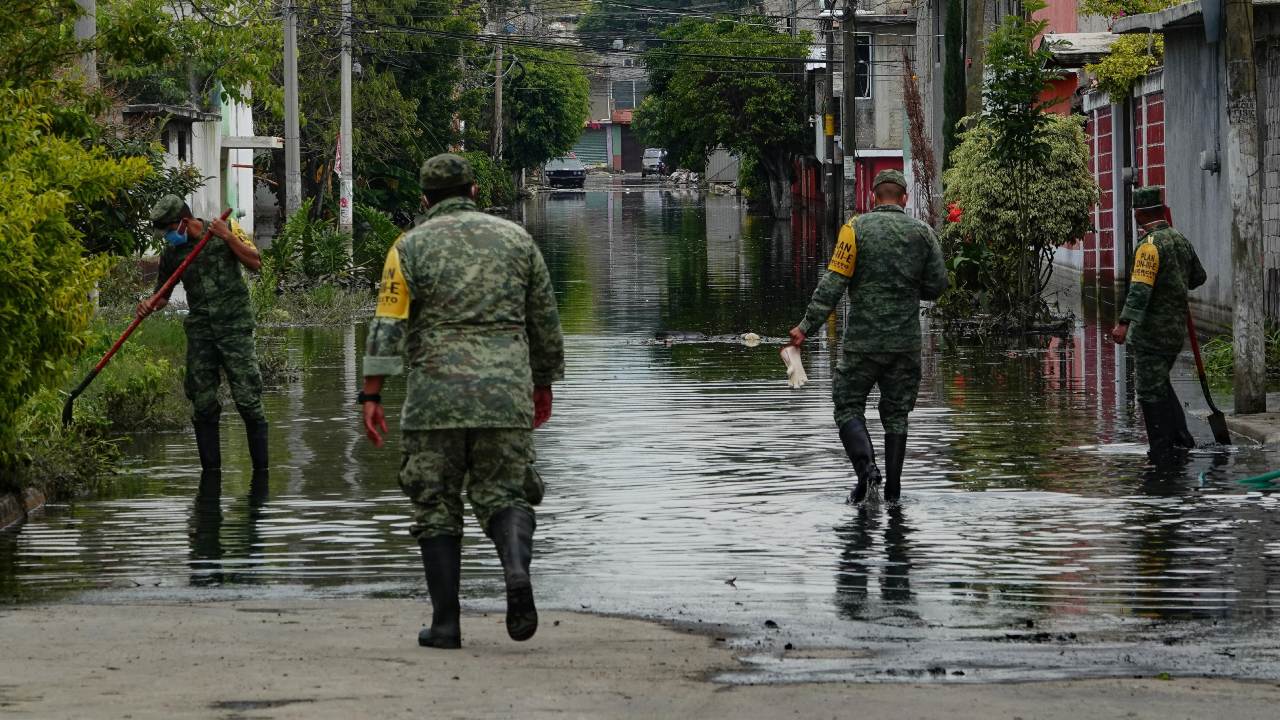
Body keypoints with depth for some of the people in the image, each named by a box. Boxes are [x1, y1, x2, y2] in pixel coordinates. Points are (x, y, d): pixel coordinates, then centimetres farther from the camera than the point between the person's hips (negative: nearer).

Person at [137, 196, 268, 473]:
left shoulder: (228, 230, 0)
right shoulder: (171, 252, 8)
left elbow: (255, 263, -6)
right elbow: (163, 294, 16)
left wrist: (228, 237, -16)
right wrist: (149, 305, -6)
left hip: (234, 326, -4)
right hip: (200, 332, 4)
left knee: (247, 398, -8)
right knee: (203, 404, 2)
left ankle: (261, 470, -3)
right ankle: (211, 472, 9)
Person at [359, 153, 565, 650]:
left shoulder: (411, 246, 3)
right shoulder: (515, 239, 11)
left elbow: (387, 325, -6)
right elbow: (545, 320, 16)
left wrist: (371, 396, -7)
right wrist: (543, 384, 28)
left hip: (436, 395, -2)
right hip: (506, 393, 2)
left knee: (437, 508, 8)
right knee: (502, 495, 9)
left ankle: (446, 623, 5)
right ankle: (517, 569, -21)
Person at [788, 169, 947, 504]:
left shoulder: (857, 228, -5)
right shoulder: (922, 232, 3)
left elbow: (833, 283, -11)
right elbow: (937, 285, 3)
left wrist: (807, 326, -9)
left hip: (863, 339, -3)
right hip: (907, 343, 3)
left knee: (849, 405, 6)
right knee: (896, 413, 12)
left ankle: (866, 466, -17)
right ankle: (892, 488, 9)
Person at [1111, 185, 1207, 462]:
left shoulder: (1150, 244, -17)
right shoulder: (1180, 240, 9)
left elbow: (1140, 287, -28)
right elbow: (1199, 276, 22)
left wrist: (1124, 323, -35)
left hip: (1152, 332, -8)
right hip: (1176, 328, 8)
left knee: (1151, 390, -2)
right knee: (1160, 382, 24)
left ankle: (1163, 455, -1)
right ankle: (1181, 436, 24)